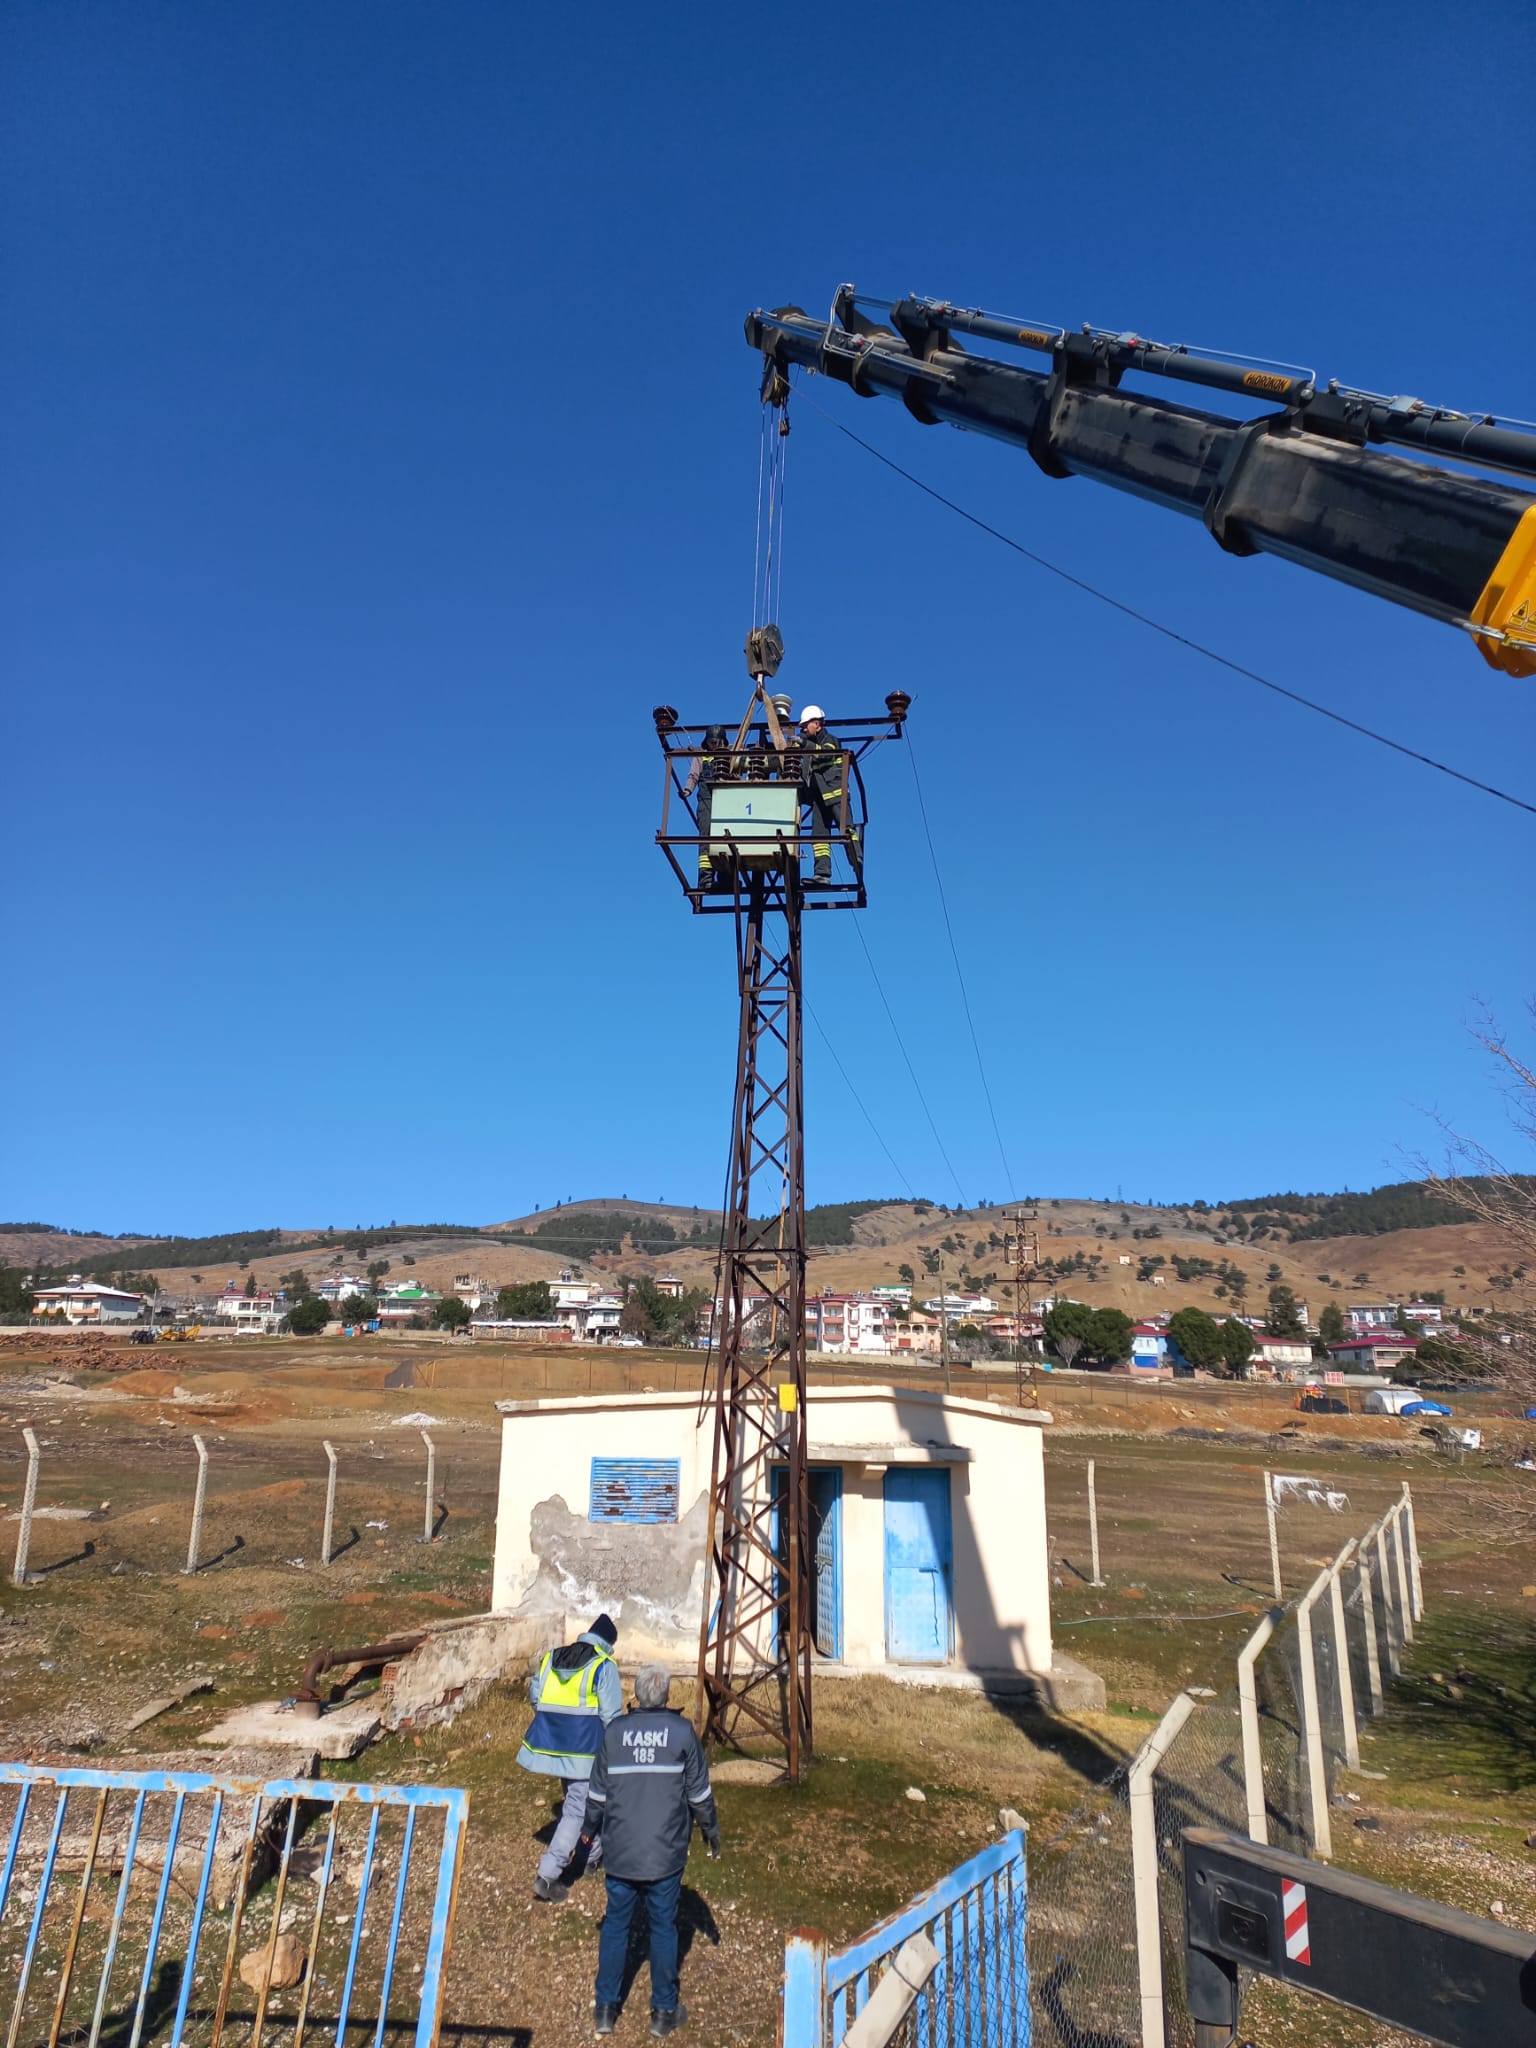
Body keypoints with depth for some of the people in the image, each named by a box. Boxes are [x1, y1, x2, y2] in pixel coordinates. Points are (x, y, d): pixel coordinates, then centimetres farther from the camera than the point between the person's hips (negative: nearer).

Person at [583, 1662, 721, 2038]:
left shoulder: (614, 1732, -4)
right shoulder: (682, 1732, -9)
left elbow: (597, 1795, 4)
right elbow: (699, 1794, -1)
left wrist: (592, 1827, 22)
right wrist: (711, 1831, 14)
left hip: (619, 1852, 2)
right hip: (666, 1853, -1)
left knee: (615, 1924, 16)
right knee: (663, 1927, 12)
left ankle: (605, 2008, 23)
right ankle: (664, 2011, 21)